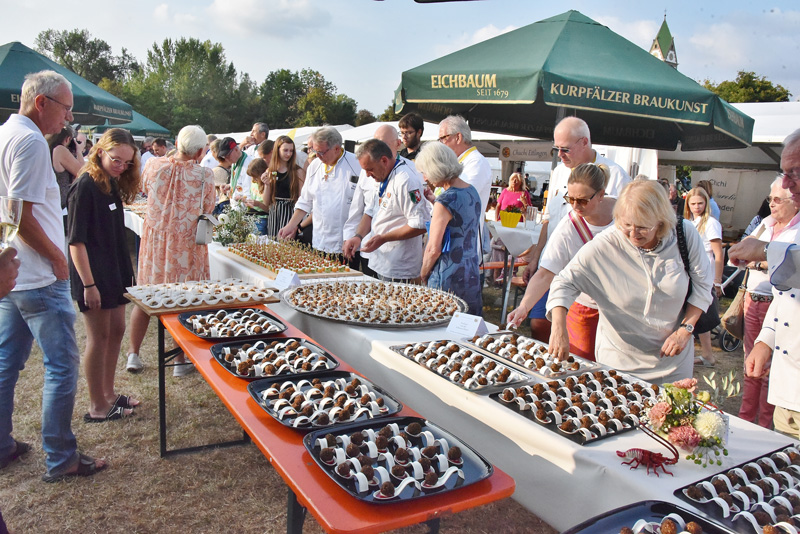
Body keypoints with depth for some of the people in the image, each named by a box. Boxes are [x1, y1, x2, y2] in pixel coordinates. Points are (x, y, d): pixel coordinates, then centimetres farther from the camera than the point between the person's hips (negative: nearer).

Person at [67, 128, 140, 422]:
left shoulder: (112, 184, 10)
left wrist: (126, 272, 17)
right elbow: (76, 240, -19)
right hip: (92, 274, -9)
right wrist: (88, 284, -21)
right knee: (99, 336, 0)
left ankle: (108, 394, 28)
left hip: (114, 271, 9)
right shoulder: (85, 186, -16)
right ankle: (97, 407, 12)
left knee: (116, 330, 14)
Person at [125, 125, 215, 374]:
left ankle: (133, 354, 25)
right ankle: (180, 360, 18)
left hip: (154, 239, 3)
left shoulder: (154, 166, -6)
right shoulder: (204, 175, -15)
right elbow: (207, 209, -5)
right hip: (186, 244, -3)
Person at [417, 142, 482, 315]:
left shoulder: (445, 201, -18)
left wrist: (423, 274, -2)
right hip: (472, 273, 8)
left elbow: (434, 249, -18)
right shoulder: (472, 191, 6)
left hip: (448, 278, -8)